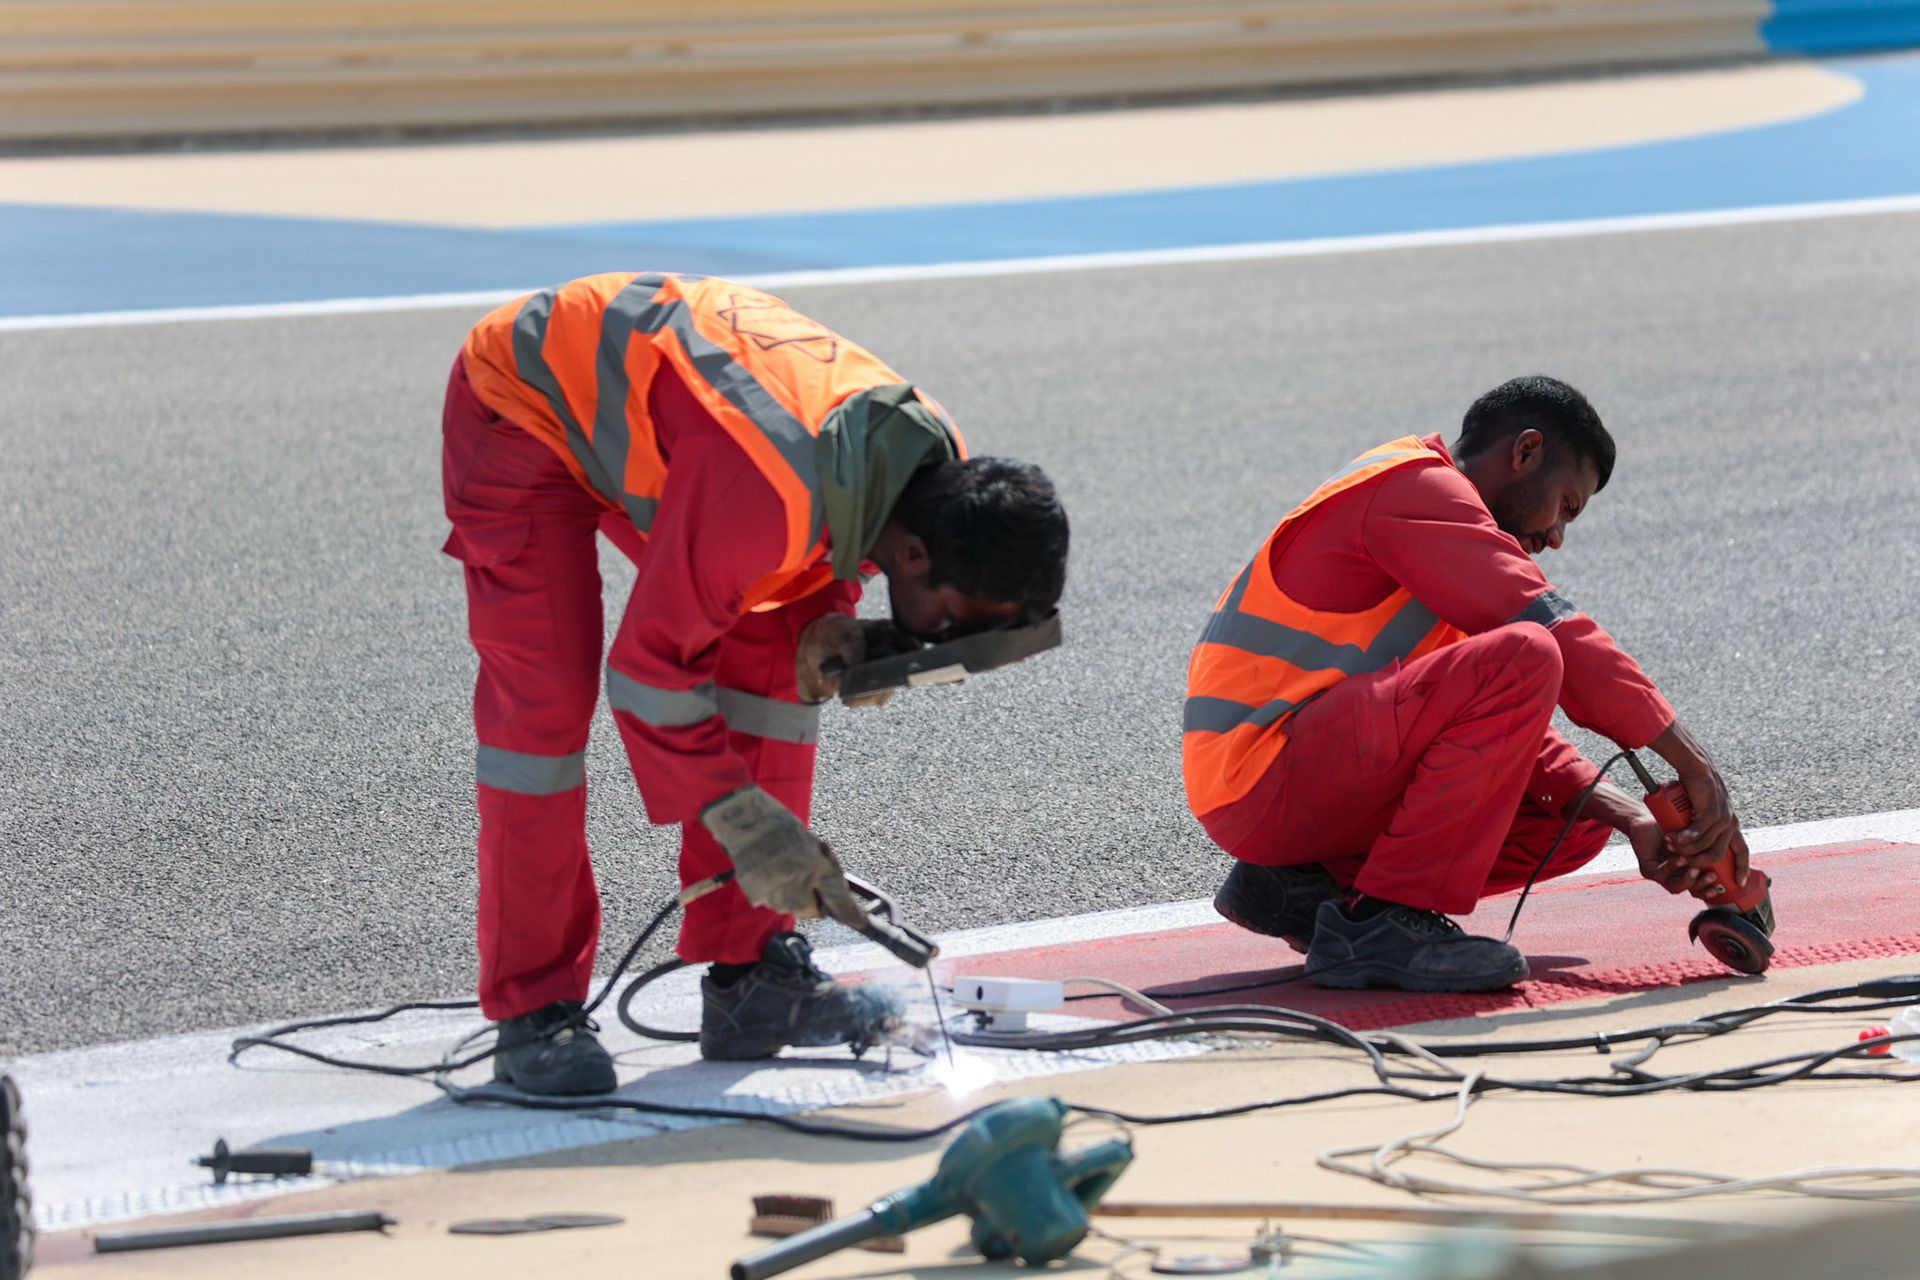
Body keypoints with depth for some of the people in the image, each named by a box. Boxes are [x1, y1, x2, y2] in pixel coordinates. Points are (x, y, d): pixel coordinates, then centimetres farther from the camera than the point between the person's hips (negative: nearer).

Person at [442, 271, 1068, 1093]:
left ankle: (751, 972, 6)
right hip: (526, 404, -8)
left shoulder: (940, 467, -16)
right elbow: (649, 666, -32)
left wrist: (828, 638, -17)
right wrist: (745, 820, -30)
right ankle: (533, 1010, -10)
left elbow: (810, 559, 5)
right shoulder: (768, 494, -42)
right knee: (546, 691, -18)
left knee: (773, 658, 0)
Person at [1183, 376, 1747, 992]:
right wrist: (1694, 763, -18)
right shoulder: (1413, 487, -8)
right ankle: (1381, 920, -19)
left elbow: (1491, 722, 18)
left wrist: (1628, 816, 5)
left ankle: (1303, 884, 8)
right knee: (1524, 659, -25)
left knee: (1579, 825, 9)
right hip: (1258, 777, -11)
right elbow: (1552, 627, -19)